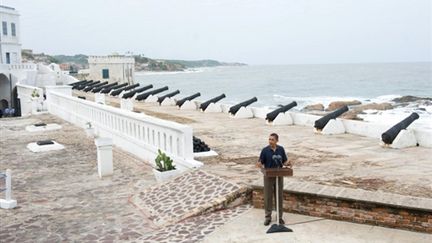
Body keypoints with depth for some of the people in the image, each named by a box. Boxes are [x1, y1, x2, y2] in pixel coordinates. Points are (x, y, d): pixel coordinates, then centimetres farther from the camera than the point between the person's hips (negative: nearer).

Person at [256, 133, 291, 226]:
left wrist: (287, 164, -14)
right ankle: (268, 217, 15)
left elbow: (284, 161, 8)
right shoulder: (265, 150, -7)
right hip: (268, 176, -2)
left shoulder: (281, 149, 2)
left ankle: (279, 216, 20)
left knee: (279, 197, 8)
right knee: (268, 197, 3)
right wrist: (259, 165, -29)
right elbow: (260, 163, -6)